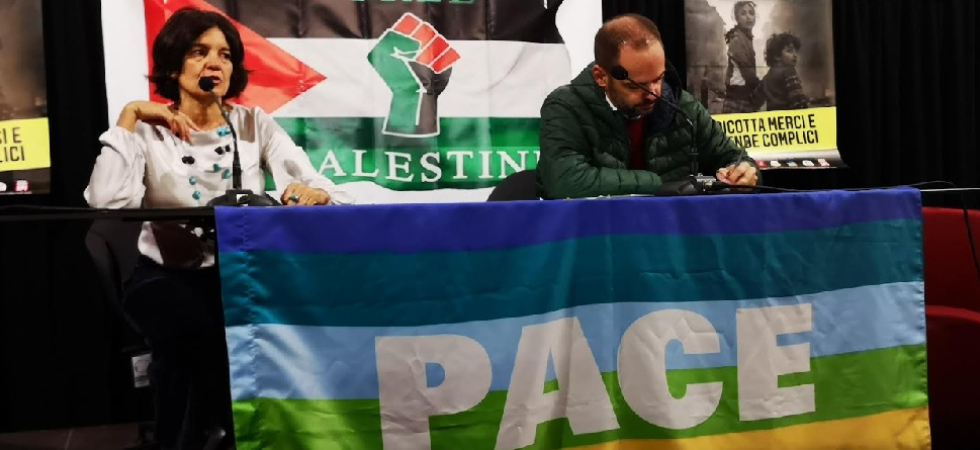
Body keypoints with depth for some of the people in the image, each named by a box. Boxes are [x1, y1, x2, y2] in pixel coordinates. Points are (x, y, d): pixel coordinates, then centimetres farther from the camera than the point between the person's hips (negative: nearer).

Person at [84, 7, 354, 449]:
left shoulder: (254, 123, 5)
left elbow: (327, 190, -5)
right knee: (195, 331, -34)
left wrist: (314, 195, -29)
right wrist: (130, 115, -16)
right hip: (166, 275, -2)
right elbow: (105, 202, -20)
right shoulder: (148, 131, 0)